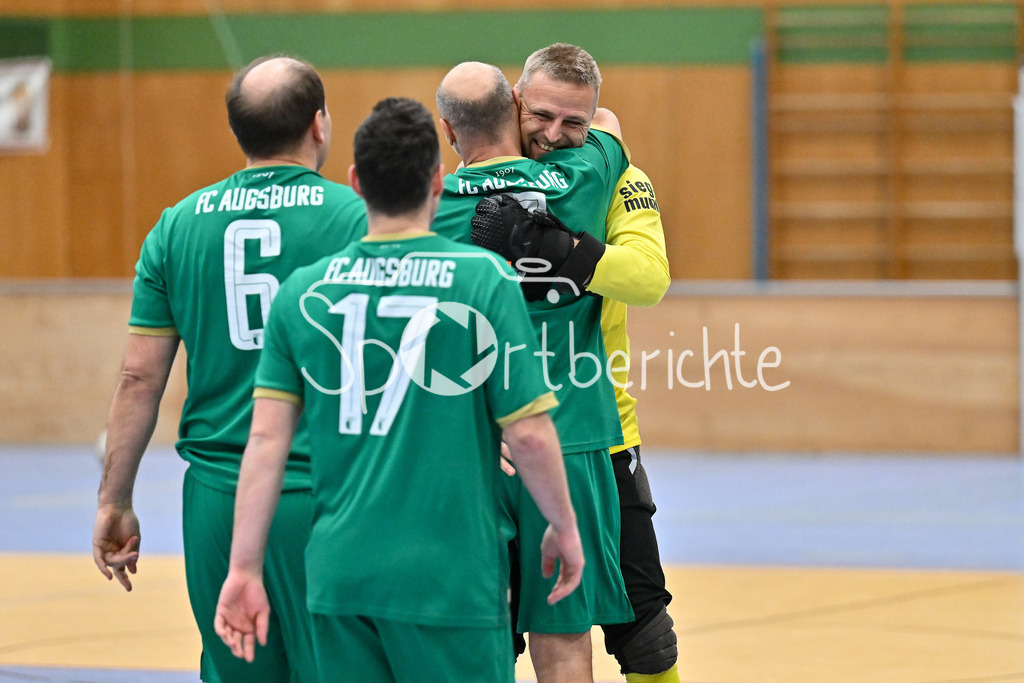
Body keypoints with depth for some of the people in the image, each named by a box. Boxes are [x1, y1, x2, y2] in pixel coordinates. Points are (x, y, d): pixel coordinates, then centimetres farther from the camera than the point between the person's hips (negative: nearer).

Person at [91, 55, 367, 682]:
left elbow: (139, 379, 7)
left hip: (217, 497, 4)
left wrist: (115, 503, 13)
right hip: (321, 495, -3)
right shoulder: (353, 217, -4)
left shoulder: (179, 226, 6)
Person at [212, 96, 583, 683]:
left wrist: (245, 569, 6)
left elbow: (266, 439, 2)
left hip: (339, 573, 4)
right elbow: (528, 433, -7)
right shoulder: (485, 281, -7)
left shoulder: (304, 291, 4)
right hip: (449, 579, -4)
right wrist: (565, 529, 9)